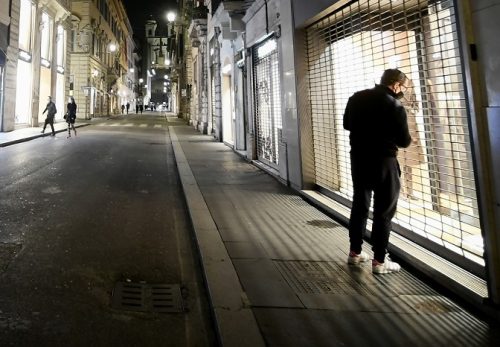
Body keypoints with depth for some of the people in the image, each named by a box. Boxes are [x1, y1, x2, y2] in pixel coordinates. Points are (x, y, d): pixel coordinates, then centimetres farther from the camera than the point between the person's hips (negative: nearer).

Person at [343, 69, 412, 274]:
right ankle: (379, 261, 8)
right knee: (384, 211, 3)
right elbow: (404, 141, -11)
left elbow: (346, 125, 16)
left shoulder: (356, 98, 3)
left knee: (359, 205, 17)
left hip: (358, 159, 6)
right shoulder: (394, 106, -15)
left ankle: (355, 252, 25)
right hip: (383, 162, -6)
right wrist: (399, 136, 10)